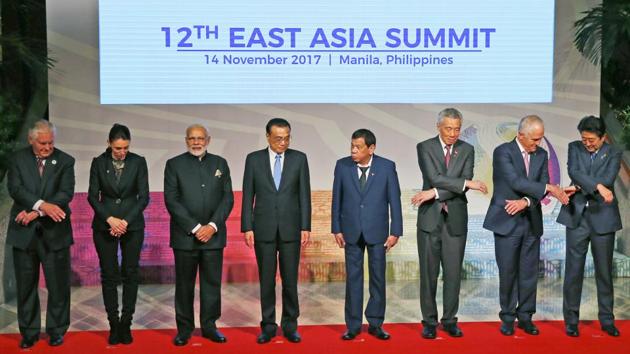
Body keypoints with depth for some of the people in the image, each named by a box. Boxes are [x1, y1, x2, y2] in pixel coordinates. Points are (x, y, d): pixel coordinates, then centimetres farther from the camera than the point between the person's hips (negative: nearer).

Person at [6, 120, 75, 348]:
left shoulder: (65, 161, 1)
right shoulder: (18, 159, 4)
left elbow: (66, 193, -9)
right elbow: (15, 188, -9)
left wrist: (37, 212, -17)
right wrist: (42, 205, -23)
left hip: (54, 231, -1)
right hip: (24, 231, 1)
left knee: (58, 284, 4)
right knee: (26, 285, 9)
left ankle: (57, 330, 19)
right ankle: (29, 332, 22)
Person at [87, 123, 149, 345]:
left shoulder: (138, 162, -3)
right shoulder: (98, 163, -1)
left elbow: (144, 197, -4)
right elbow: (92, 196, 0)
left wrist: (126, 221, -13)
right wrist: (110, 219, -13)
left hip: (132, 225, 0)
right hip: (104, 225, 0)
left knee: (130, 274, 2)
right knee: (109, 275, 3)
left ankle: (126, 323, 10)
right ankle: (114, 324, 11)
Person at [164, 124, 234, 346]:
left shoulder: (220, 163, 10)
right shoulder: (174, 164, 2)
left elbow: (228, 198, 4)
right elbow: (171, 201, -6)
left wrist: (212, 226, -9)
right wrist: (195, 228, -13)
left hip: (213, 234, 2)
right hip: (185, 236, -2)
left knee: (212, 282, 6)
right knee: (184, 284, 5)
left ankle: (209, 326, 18)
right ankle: (184, 328, 16)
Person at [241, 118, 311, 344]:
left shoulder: (299, 158, 2)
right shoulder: (254, 159, 2)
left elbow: (304, 196, 1)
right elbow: (248, 197, 2)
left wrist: (305, 227, -4)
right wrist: (247, 228, -4)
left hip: (290, 229, 0)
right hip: (264, 229, 0)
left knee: (290, 280, 5)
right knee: (266, 280, 6)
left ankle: (290, 325, 17)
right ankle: (268, 326, 17)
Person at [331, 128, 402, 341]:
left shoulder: (387, 167, -6)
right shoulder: (342, 166, -2)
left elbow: (394, 200, -3)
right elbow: (337, 199, 3)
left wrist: (395, 231, -5)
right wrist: (336, 229, 0)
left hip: (377, 231, -1)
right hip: (351, 231, 1)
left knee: (378, 277, 7)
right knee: (353, 278, 6)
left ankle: (375, 323, 19)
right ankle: (353, 325, 15)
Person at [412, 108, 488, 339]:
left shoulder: (467, 150, 5)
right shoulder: (425, 147, -1)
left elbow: (463, 186, -7)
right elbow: (435, 178, -14)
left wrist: (435, 193, -16)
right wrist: (467, 183, -17)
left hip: (456, 219, 2)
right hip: (430, 218, -2)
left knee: (453, 273, 6)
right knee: (429, 273, 4)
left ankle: (450, 320, 19)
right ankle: (429, 321, 15)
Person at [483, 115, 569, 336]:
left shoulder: (541, 155, 7)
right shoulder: (503, 152, -10)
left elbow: (541, 185, 0)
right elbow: (516, 181, -21)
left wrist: (526, 201, -19)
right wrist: (550, 188, -22)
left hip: (532, 221, 4)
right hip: (507, 221, -4)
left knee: (529, 273, 8)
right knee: (508, 273, 3)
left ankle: (525, 317, 21)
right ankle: (507, 318, 17)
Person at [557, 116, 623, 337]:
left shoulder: (614, 154, 1)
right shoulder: (574, 148, 5)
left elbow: (607, 180, -13)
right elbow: (574, 172, -12)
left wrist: (579, 188, -16)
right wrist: (597, 186, -23)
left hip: (603, 217, 0)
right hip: (576, 216, 0)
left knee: (604, 270, 8)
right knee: (573, 269, 2)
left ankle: (607, 319, 21)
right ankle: (571, 319, 11)